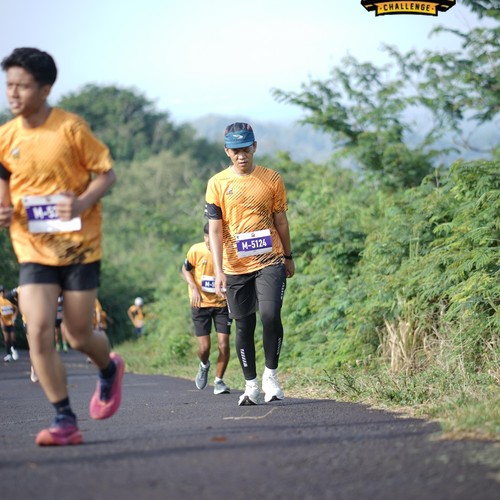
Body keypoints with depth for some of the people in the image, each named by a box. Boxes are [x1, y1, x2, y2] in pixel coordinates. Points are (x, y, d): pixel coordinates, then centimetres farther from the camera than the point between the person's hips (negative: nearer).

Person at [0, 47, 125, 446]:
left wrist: (82, 202, -21)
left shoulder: (71, 128, -9)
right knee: (39, 330, -13)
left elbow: (106, 173, -3)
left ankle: (110, 370, 40)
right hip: (32, 250, 3)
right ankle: (65, 421, -4)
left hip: (79, 246, -3)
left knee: (78, 336, 3)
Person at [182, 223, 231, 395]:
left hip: (222, 304, 0)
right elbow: (185, 270, 3)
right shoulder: (196, 250, -13)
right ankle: (204, 366, 32)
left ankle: (219, 381, 10)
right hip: (200, 304, 0)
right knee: (204, 347, -4)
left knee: (224, 345, -8)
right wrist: (194, 288, -12)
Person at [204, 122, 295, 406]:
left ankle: (271, 374, 1)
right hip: (235, 266, 1)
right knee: (244, 326, 5)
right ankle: (251, 386, 15)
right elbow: (215, 230, -2)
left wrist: (288, 257, 16)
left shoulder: (272, 179, 2)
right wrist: (219, 271, -9)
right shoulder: (217, 184, 0)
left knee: (270, 315, -18)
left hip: (270, 262, -1)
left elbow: (281, 221, 12)